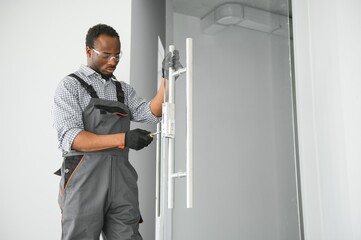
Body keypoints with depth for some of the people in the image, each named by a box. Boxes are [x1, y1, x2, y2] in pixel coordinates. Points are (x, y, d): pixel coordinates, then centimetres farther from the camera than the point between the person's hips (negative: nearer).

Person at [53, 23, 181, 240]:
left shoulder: (124, 89, 17)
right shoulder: (70, 85, 0)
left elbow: (151, 114, 3)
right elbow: (70, 138, -12)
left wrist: (166, 79, -10)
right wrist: (123, 139, -20)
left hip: (122, 180, 5)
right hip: (85, 179, -4)